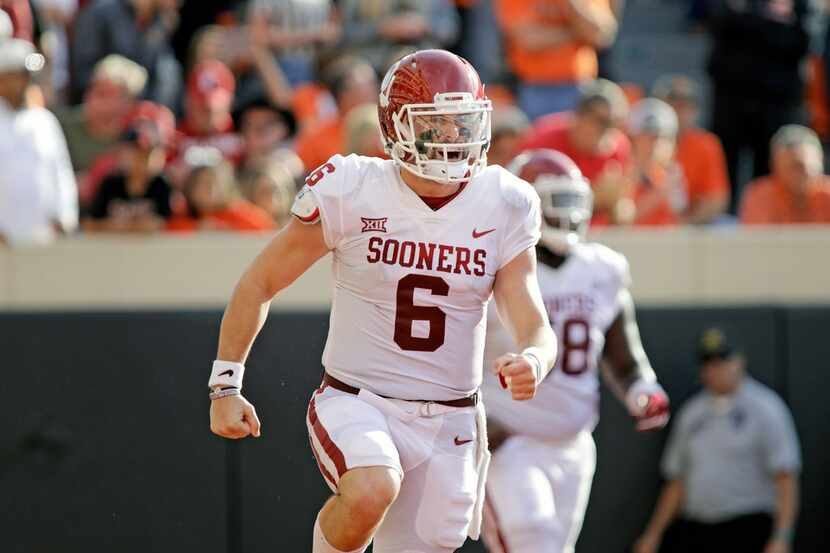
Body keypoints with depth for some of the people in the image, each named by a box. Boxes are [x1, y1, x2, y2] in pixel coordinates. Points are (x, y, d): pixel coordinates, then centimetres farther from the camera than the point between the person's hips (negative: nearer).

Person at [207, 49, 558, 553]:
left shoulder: (503, 206, -4)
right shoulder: (351, 192, -10)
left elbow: (536, 329, -5)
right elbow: (261, 283, 1)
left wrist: (532, 362, -29)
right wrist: (226, 386, -2)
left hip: (448, 421, 3)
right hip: (356, 401, -3)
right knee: (371, 493, -34)